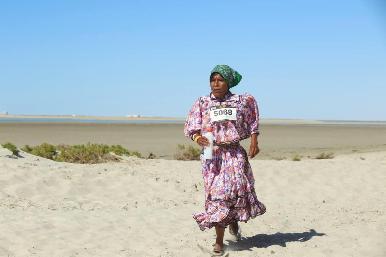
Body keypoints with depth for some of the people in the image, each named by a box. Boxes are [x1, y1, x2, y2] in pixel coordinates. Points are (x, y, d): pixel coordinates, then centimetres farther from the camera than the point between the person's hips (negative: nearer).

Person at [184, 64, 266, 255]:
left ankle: (234, 220, 22)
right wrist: (198, 137, -18)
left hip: (235, 153, 1)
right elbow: (190, 127, 3)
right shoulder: (202, 103, 4)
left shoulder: (241, 101, 5)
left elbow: (252, 121, 20)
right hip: (212, 154, 0)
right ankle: (219, 241, 4)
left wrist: (254, 141, 11)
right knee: (216, 194, -4)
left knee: (238, 188, -12)